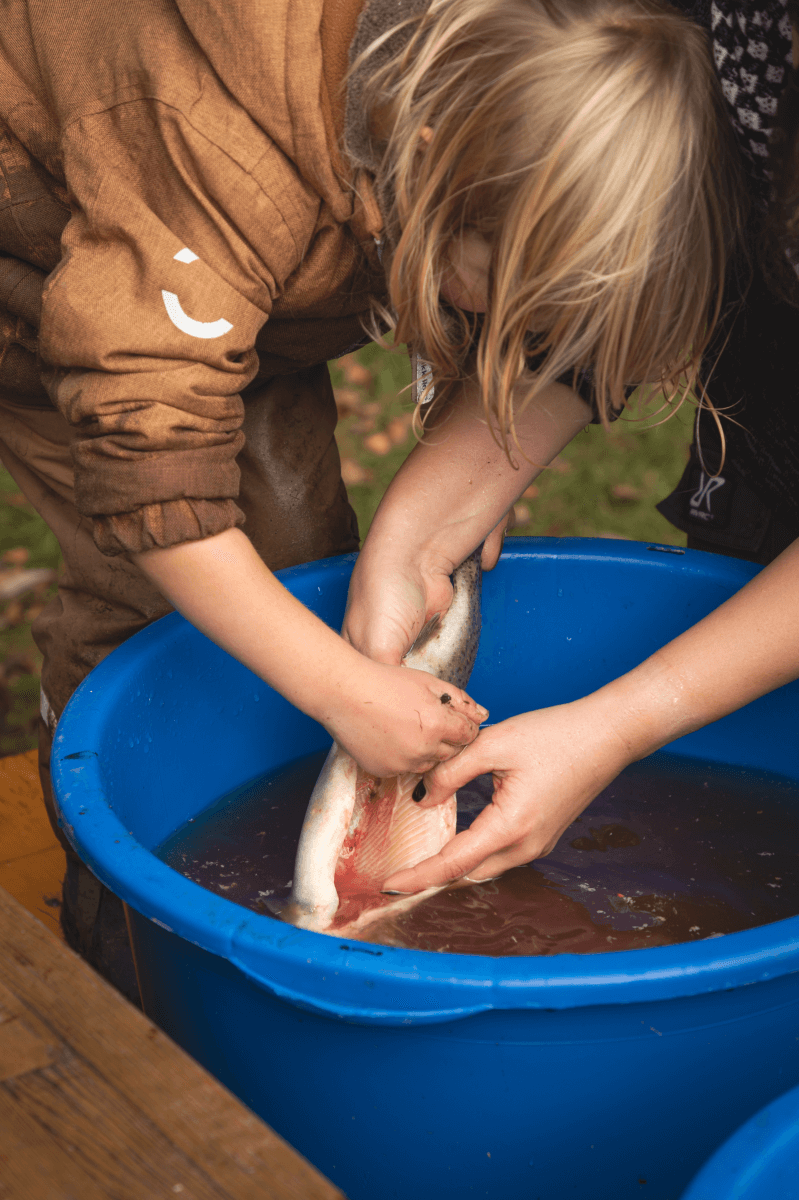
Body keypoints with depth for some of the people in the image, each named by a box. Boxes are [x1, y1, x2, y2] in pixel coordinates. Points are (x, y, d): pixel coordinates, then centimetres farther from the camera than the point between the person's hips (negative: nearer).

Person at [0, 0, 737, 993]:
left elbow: (553, 354, -17)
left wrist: (414, 533, -32)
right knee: (141, 590, -15)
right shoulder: (220, 151, -45)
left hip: (234, 292, 6)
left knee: (303, 554, -2)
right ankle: (113, 926, 4)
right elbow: (147, 461, -42)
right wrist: (344, 689, -39)